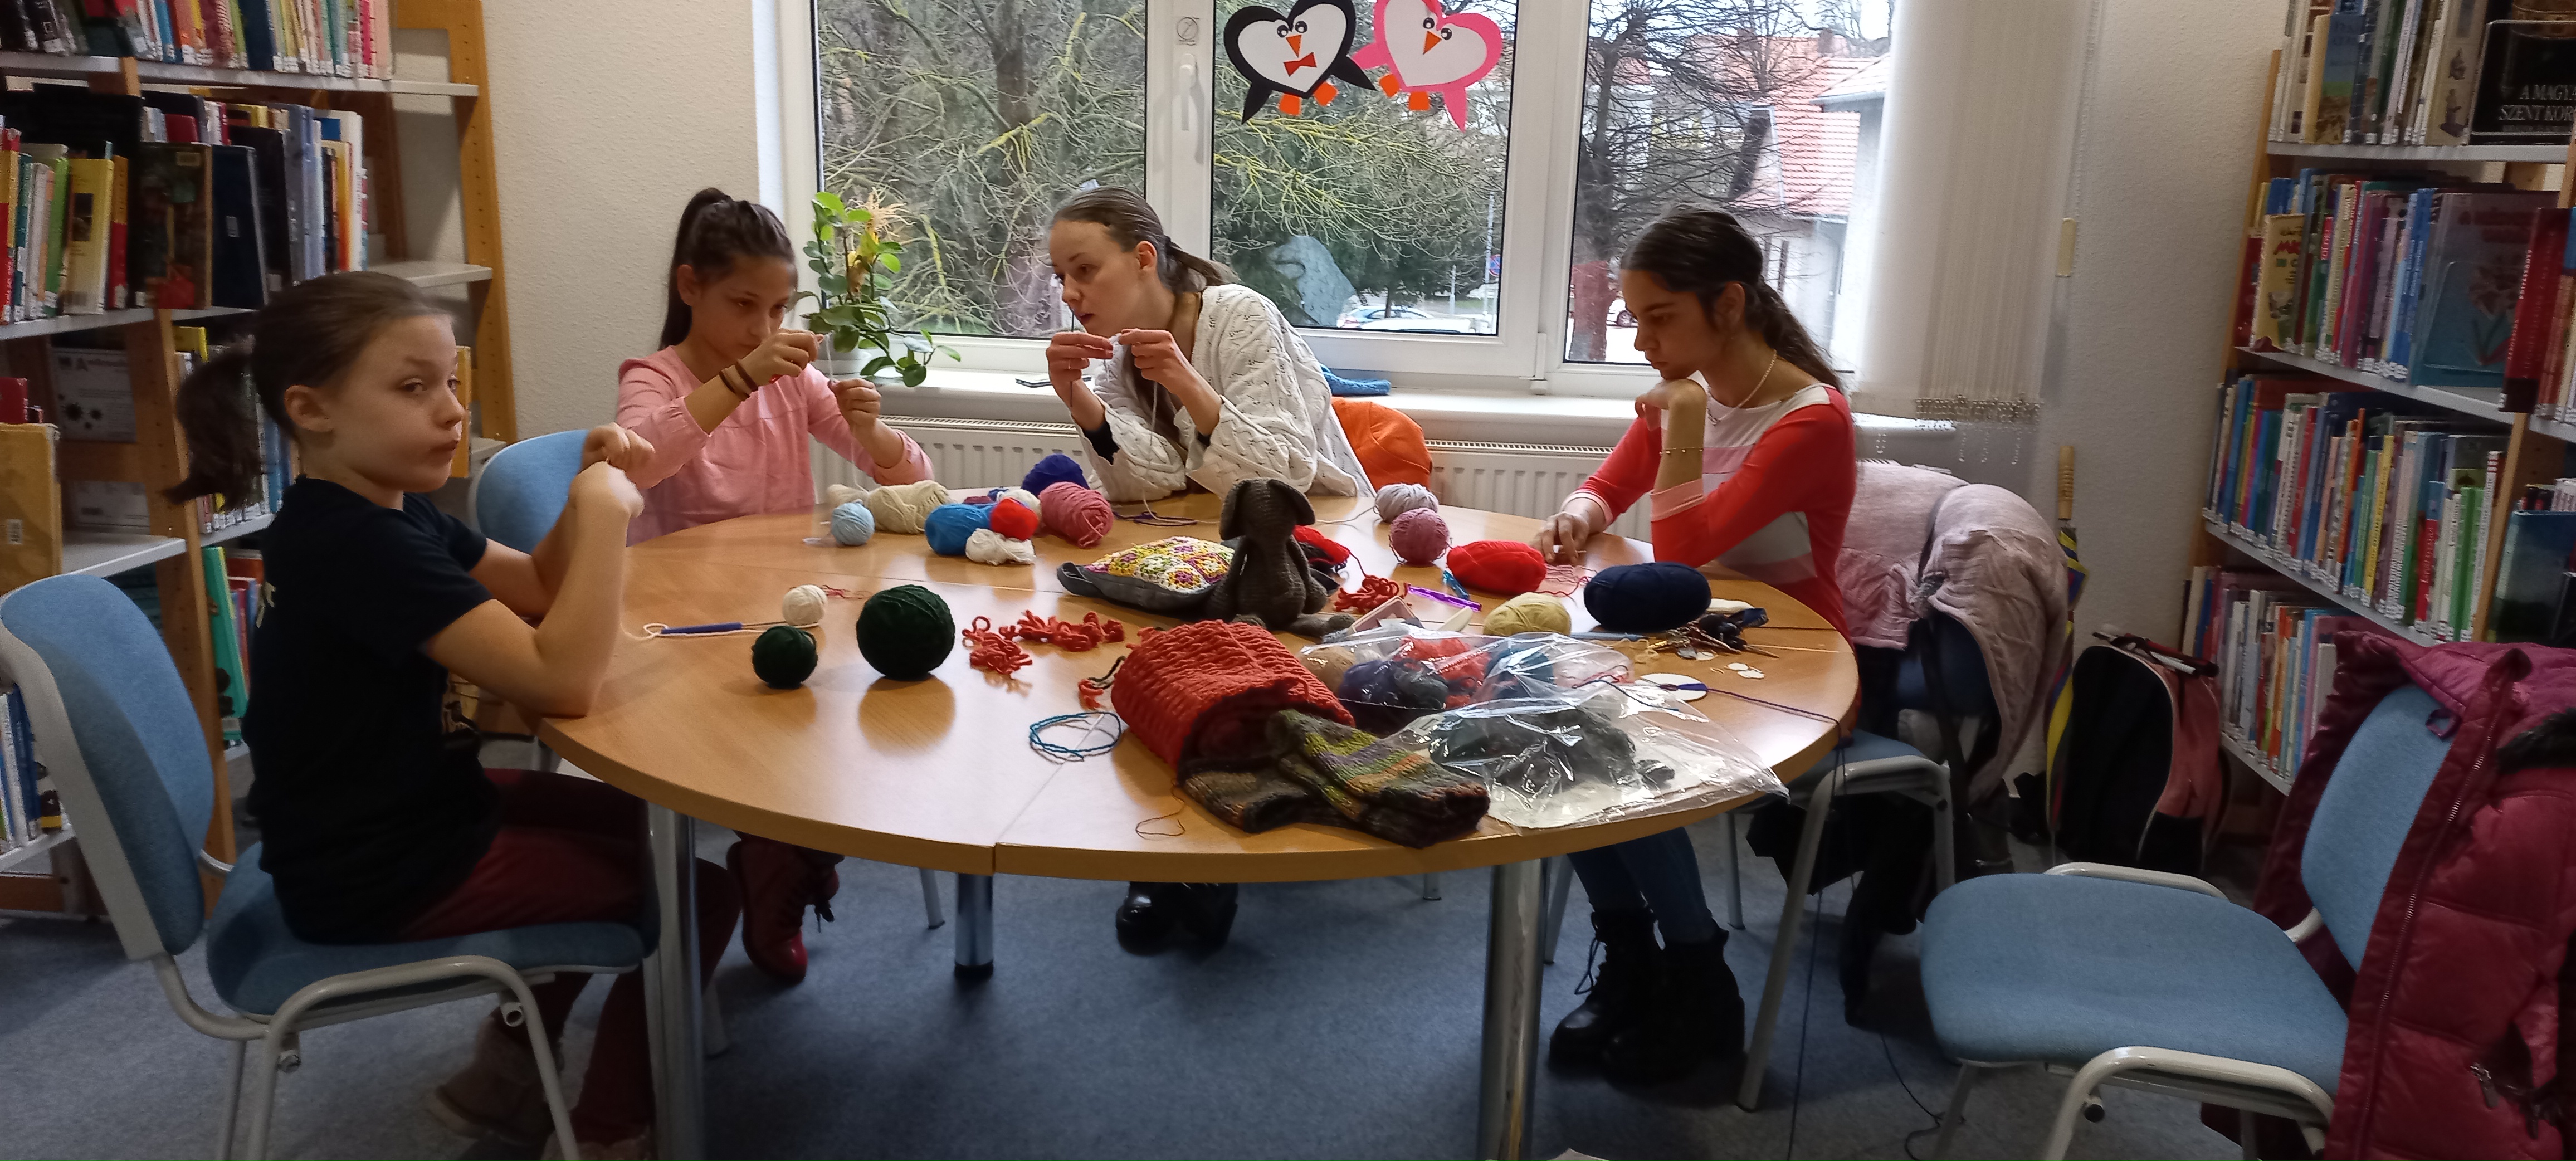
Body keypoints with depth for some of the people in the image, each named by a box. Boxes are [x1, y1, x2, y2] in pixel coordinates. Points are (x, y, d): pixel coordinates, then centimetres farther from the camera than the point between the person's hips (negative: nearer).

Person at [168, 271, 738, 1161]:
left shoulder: (385, 510, 3)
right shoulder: (357, 545, -29)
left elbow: (537, 590, 11)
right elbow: (562, 682, -37)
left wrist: (588, 489, -8)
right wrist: (604, 510, -29)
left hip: (410, 809, 10)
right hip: (379, 884, -10)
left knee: (644, 823, 26)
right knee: (699, 892, -4)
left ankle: (506, 1074, 33)